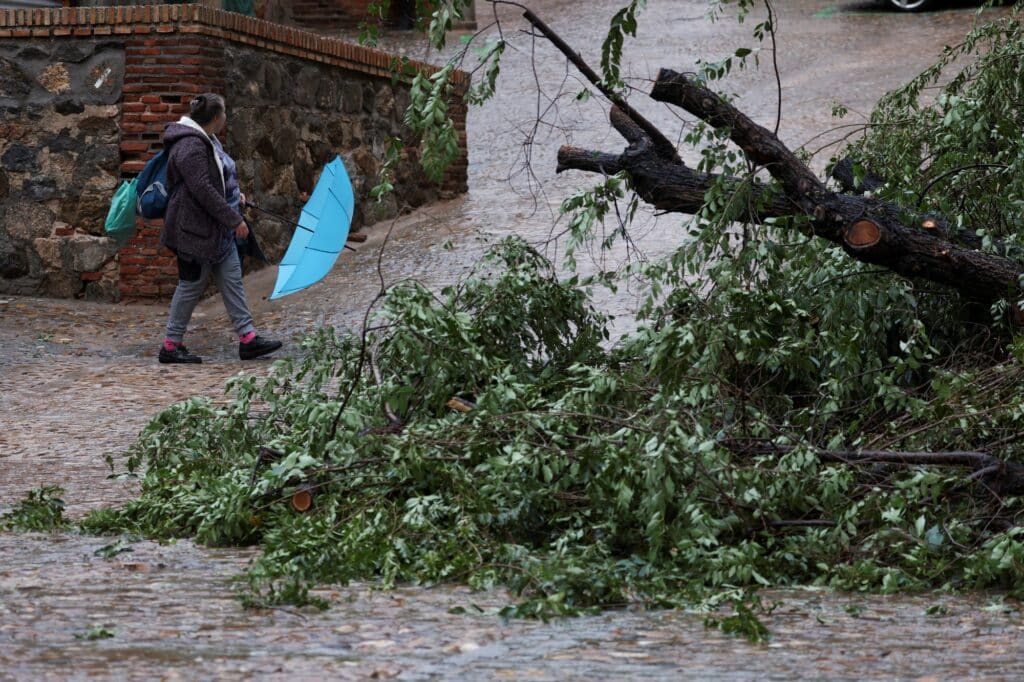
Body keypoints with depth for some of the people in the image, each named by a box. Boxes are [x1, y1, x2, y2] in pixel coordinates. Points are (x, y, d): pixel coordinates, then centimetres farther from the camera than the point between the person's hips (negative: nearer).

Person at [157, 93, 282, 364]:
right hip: (195, 228, -10)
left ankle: (248, 337, 11)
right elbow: (203, 191, -25)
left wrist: (234, 192, 36)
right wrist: (234, 219, -21)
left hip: (216, 227, 10)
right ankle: (171, 345, 8)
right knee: (192, 284, -2)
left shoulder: (204, 141, 11)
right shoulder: (190, 147, -22)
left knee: (232, 278, 9)